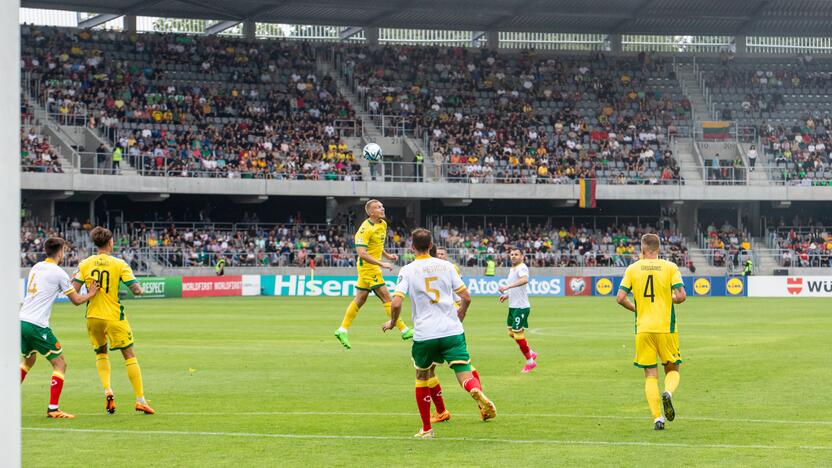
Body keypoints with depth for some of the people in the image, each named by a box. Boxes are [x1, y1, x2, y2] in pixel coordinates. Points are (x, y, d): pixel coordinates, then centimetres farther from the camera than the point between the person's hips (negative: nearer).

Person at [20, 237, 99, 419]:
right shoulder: (58, 273, -6)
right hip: (37, 325, -8)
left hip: (22, 320, 8)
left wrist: (70, 283, 27)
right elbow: (76, 300, 0)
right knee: (60, 364, 1)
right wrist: (91, 294, 17)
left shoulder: (36, 267, 14)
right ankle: (53, 409, -6)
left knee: (29, 360, 29)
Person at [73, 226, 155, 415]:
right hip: (114, 316, -3)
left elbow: (74, 290, -4)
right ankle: (140, 400, 0)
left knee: (100, 353, 23)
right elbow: (136, 289, -13)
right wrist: (139, 290, 10)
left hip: (93, 316, 3)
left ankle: (107, 390, 2)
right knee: (129, 356, 5)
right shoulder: (119, 264, -8)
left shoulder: (85, 263, 0)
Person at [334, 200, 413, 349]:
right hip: (368, 267, -9)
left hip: (373, 266, 9)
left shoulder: (383, 224, 8)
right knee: (386, 297, -6)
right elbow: (361, 253, -27)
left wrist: (387, 255, 11)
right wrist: (381, 263, -29)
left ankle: (343, 330, 16)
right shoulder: (366, 228, -20)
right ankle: (404, 330, -2)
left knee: (360, 299, 12)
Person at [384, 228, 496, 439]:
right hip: (452, 331, 1)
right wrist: (461, 314, 29)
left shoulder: (407, 271, 0)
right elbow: (466, 297, 8)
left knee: (422, 377, 20)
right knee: (465, 376, -4)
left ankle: (426, 429, 23)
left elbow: (396, 303, -11)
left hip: (424, 334, -1)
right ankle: (478, 393, -40)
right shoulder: (446, 266, 7)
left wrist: (392, 323, 9)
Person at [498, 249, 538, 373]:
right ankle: (531, 353, 32)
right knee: (512, 333, 16)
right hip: (513, 306, 10)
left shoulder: (522, 267, -15)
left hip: (521, 307, -10)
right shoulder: (513, 269, 15)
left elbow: (524, 280, -38)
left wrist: (507, 287, -45)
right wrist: (507, 295, 16)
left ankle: (530, 362, 8)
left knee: (518, 334, -5)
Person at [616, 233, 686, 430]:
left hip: (643, 328, 1)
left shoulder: (632, 269, 2)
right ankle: (668, 392, -18)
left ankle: (657, 417, -5)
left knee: (650, 375, 6)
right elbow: (681, 296, -9)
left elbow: (620, 298, -4)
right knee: (672, 369, 15)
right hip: (666, 327, -1)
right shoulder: (670, 267, -1)